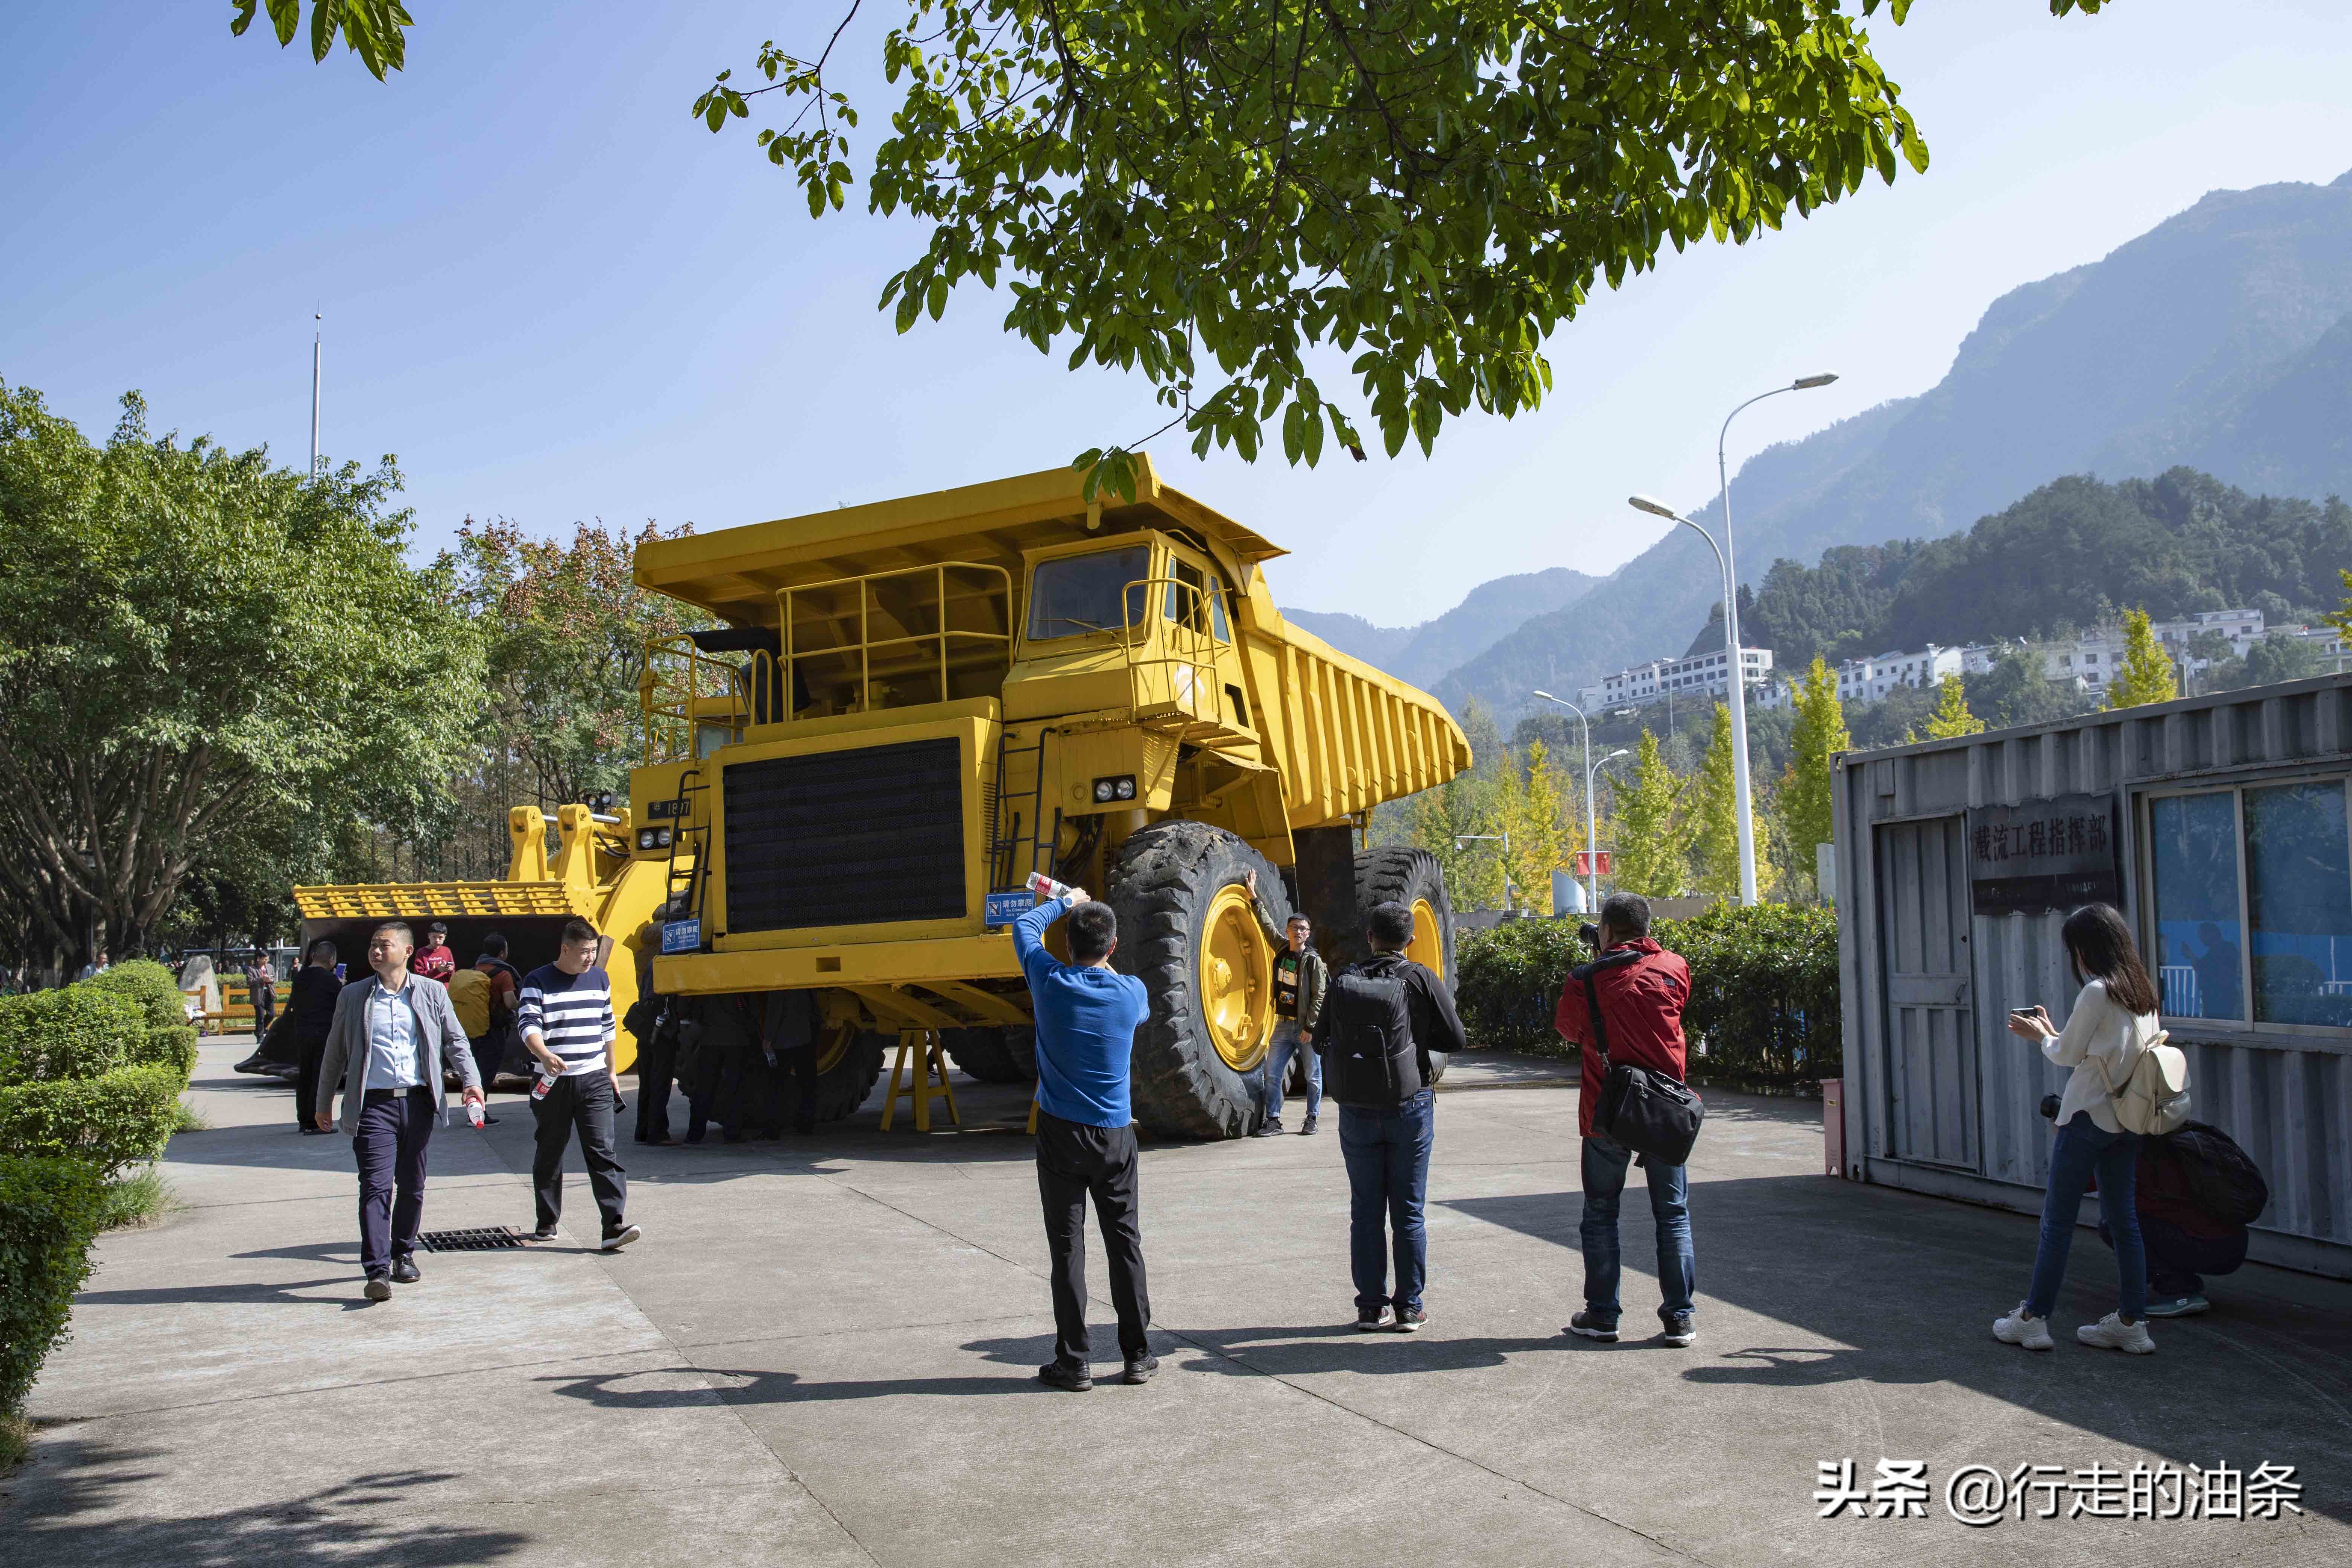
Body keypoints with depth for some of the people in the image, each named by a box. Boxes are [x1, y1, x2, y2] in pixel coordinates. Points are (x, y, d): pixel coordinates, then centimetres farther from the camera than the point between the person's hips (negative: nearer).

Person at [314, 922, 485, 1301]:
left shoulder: (432, 993, 7)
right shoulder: (352, 997, 7)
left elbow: (454, 1041, 10)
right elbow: (335, 1054, 14)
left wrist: (471, 1081, -3)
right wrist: (324, 1103, 16)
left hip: (418, 1101, 2)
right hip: (374, 1103, -1)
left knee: (412, 1185, 10)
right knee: (376, 1186, -11)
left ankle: (404, 1253, 28)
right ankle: (377, 1270, -14)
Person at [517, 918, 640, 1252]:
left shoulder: (600, 978, 10)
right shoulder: (538, 982, -4)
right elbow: (528, 1025, -17)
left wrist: (611, 1071, 21)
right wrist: (545, 1056, -36)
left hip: (594, 1080, 2)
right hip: (554, 1083, -2)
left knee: (602, 1151, -9)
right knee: (549, 1154, 10)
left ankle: (614, 1224, -15)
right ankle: (547, 1222, 26)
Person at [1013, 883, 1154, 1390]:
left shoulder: (1051, 982, -11)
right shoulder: (1130, 992, -6)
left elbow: (1024, 927, 7)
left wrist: (1064, 902, 22)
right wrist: (1107, 966, 30)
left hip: (1061, 1135, -2)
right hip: (1114, 1136, 2)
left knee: (1067, 1247, 4)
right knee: (1124, 1242, 11)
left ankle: (1075, 1362, 6)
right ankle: (1138, 1357, 17)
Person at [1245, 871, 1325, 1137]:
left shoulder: (1314, 961, -9)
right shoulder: (1282, 949, 5)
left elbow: (1319, 997, -10)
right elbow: (1267, 924, 18)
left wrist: (1310, 1027, -14)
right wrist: (1254, 897, 20)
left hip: (1308, 1027, -5)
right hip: (1284, 1024, 5)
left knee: (1313, 1076, 5)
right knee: (1272, 1073, 1)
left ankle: (1311, 1120, 17)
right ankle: (1274, 1121, 7)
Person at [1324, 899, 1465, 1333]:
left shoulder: (1343, 981, -2)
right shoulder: (1421, 980, -8)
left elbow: (1322, 1037, 3)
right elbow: (1454, 1038, -5)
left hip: (1356, 1112, 2)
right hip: (1410, 1106, -1)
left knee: (1365, 1211, 9)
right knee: (1408, 1211, 6)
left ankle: (1371, 1306, 12)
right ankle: (1408, 1308, 10)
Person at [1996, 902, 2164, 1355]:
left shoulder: (2096, 993, -16)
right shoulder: (2143, 992, 8)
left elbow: (2068, 1055, -9)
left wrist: (2041, 1035, 10)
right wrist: (2052, 1032, 18)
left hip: (2089, 1117, -8)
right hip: (2127, 1119, 8)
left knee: (2058, 1220, 0)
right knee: (2123, 1219, 11)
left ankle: (2034, 1319, 6)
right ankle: (2132, 1322, 13)